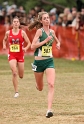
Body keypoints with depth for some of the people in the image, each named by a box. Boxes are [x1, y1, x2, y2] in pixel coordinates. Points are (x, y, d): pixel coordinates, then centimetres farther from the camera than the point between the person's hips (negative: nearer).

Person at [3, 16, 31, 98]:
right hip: (12, 55, 0)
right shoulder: (8, 33, 0)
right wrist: (4, 45, 1)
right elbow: (4, 40, 21)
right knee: (14, 73, -16)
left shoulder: (22, 32, -5)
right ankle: (16, 92, -7)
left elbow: (29, 43, -4)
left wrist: (26, 48, -23)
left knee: (21, 76, 9)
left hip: (20, 55, 0)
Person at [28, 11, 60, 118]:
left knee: (51, 85, -18)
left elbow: (57, 41, 30)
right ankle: (37, 84, 52)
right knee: (40, 88, 12)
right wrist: (45, 41, -20)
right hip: (39, 61, -3)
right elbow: (32, 46, -16)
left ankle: (49, 110, -22)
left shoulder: (52, 32, 7)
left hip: (49, 61, 3)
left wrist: (58, 44, 8)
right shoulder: (40, 31, -9)